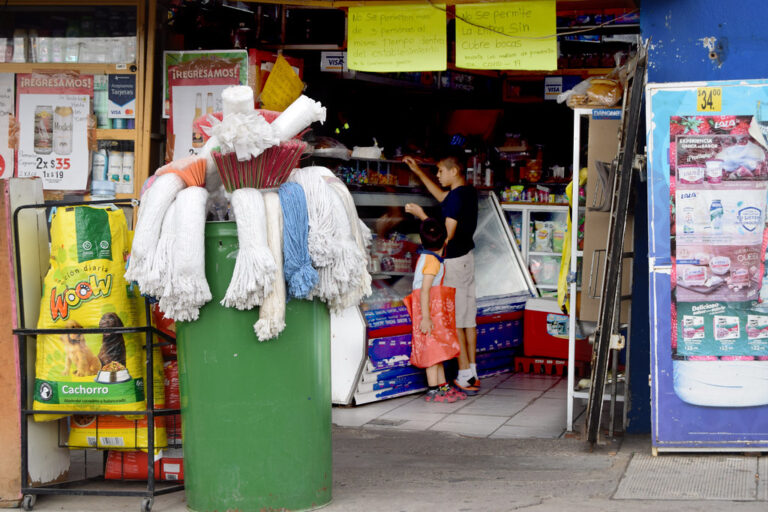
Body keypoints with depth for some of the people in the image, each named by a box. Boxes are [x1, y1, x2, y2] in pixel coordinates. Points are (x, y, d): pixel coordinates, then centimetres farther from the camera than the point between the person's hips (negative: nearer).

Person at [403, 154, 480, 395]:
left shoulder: (456, 197, -19)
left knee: (454, 320, -5)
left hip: (453, 261, -9)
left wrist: (421, 215, -13)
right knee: (468, 317, 11)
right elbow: (441, 196, 28)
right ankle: (472, 374, 15)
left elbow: (447, 234, -21)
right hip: (467, 256, 9)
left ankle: (465, 377, -5)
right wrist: (418, 171, 29)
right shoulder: (468, 192, 9)